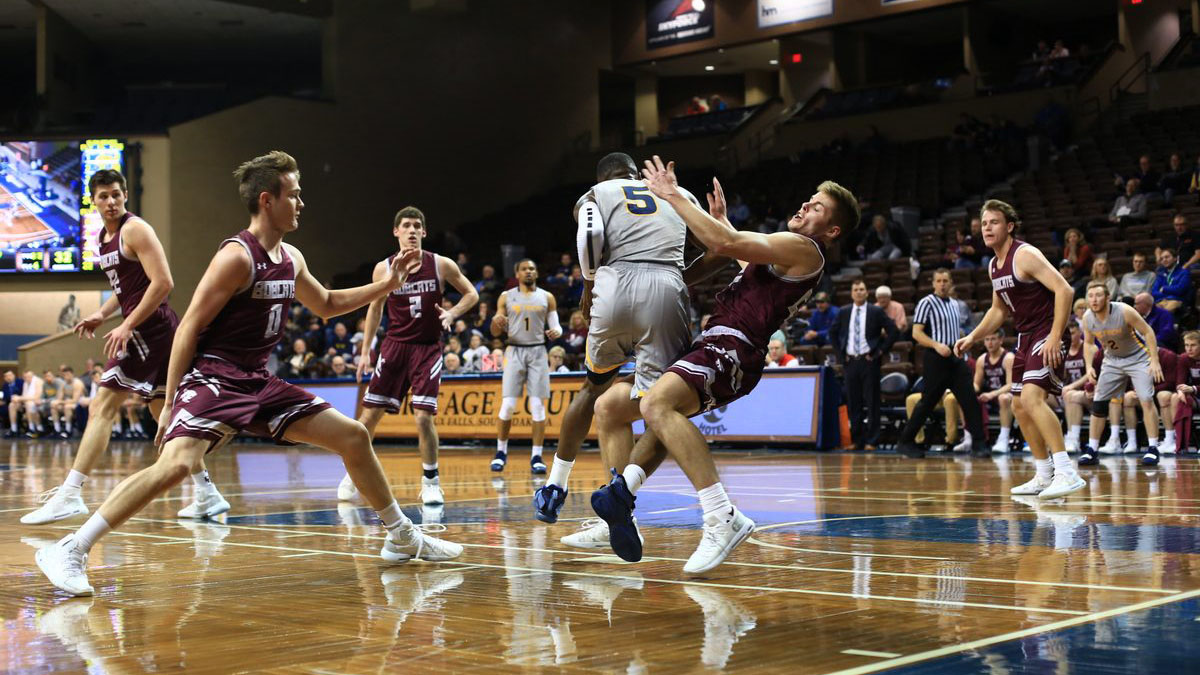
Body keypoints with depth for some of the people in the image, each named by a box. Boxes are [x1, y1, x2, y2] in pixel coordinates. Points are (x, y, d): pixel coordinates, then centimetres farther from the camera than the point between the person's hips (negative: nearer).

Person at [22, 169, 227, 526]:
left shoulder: (135, 230, -11)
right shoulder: (104, 237, 16)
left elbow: (163, 283, -19)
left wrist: (127, 326, -21)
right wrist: (101, 314, 11)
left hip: (150, 328, -10)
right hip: (150, 332, 10)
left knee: (102, 407, -13)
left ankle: (70, 494, -15)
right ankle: (207, 495, 20)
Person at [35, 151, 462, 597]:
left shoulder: (291, 259, 11)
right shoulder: (237, 256, -14)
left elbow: (326, 304, 30)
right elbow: (189, 328, -14)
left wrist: (385, 285, 20)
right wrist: (169, 403, -16)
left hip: (259, 383, 9)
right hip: (213, 379, -9)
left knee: (354, 437, 8)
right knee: (175, 464, -31)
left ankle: (403, 538, 23)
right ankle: (70, 551, -24)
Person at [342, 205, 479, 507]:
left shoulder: (441, 265, -6)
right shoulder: (384, 268, -2)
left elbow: (471, 294, 5)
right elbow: (375, 307, 11)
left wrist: (452, 314, -14)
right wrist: (365, 351, 9)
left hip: (428, 348, -2)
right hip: (395, 345, 2)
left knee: (423, 415, -12)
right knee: (370, 414, 1)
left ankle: (431, 480, 5)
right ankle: (353, 474, 20)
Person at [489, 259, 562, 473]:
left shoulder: (547, 297, 7)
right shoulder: (506, 297, 6)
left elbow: (556, 326, 7)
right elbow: (496, 333, 7)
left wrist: (556, 332, -18)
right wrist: (496, 322, -16)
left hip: (538, 352, 0)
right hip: (514, 351, 0)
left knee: (538, 405, -4)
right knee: (507, 405, -4)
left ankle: (536, 457, 1)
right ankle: (501, 452, 12)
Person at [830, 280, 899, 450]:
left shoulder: (876, 312, -1)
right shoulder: (843, 312, 8)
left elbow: (894, 332, -4)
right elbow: (833, 333, 19)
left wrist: (880, 351, -7)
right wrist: (840, 354, 9)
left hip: (869, 361, -3)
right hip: (850, 361, 3)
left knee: (872, 402, -2)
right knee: (853, 402, 5)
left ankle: (871, 441, 1)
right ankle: (856, 440, 13)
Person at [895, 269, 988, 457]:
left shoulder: (954, 305, 17)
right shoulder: (927, 303, -4)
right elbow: (916, 333, -10)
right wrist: (936, 345, -22)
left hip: (956, 358, 6)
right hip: (936, 359, -6)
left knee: (970, 399, -3)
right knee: (927, 402, -2)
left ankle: (978, 443, -2)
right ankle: (905, 441, 9)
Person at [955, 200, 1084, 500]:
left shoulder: (1025, 255, -15)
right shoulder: (994, 266, 12)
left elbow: (1064, 290, -24)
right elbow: (998, 310, 26)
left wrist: (1055, 337, -28)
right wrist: (972, 337, 15)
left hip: (1046, 336, -10)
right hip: (1024, 338, 10)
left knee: (1032, 397, -26)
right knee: (1019, 406, 13)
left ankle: (1067, 472, -29)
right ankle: (1045, 475, 24)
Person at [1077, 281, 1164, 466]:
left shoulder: (1124, 311, -27)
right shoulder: (1087, 318, -13)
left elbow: (1148, 332, -18)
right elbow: (1088, 343, 4)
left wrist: (1155, 361, -22)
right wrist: (1089, 366, -9)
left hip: (1138, 358, -4)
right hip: (1113, 361, 5)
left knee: (1146, 399, -18)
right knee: (1098, 402, -1)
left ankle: (1153, 449, -12)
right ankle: (1091, 450, 6)